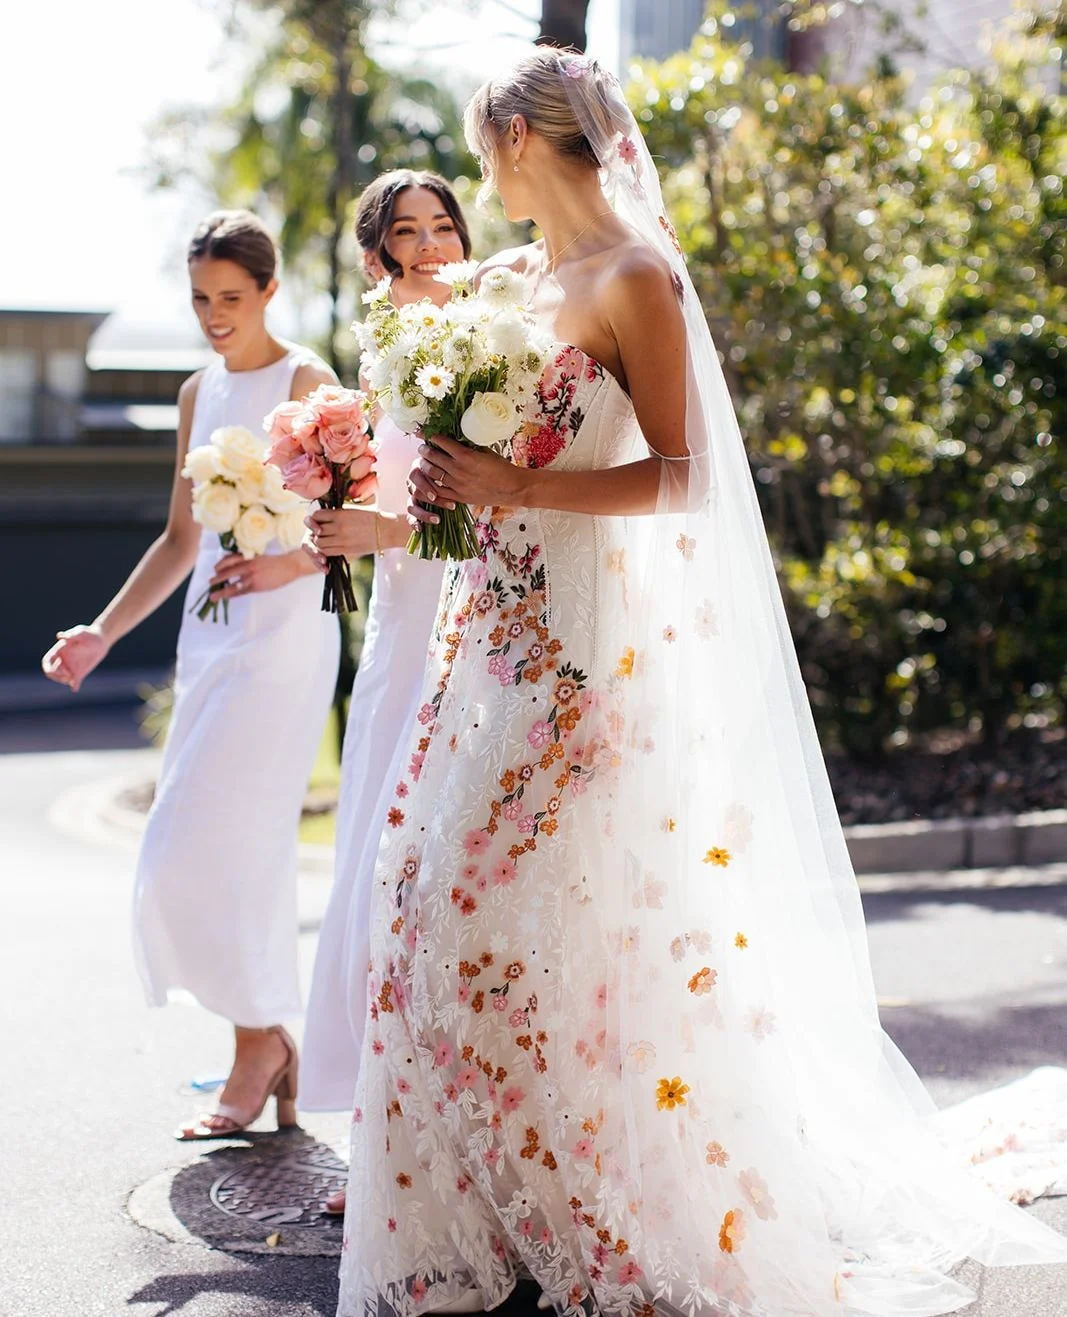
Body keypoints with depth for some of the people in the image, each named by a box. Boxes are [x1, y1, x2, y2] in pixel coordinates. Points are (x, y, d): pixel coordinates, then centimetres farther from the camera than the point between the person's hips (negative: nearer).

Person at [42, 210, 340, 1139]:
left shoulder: (306, 383, -5)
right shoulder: (199, 393, 15)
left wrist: (286, 566, -27)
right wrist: (102, 632, 12)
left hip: (285, 637, -7)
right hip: (209, 637, 7)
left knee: (207, 844, -11)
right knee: (245, 852, 7)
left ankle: (258, 1038, 4)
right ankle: (273, 1052, 15)